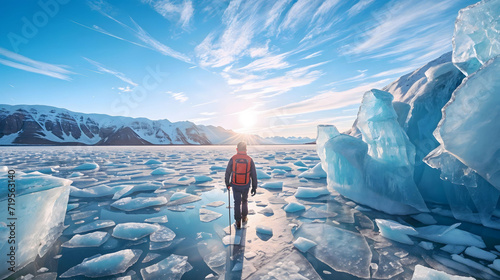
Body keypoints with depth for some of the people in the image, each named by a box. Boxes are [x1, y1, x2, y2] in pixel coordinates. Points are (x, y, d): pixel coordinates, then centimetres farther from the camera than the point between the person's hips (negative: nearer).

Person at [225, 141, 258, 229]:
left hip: (235, 186, -1)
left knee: (237, 203, 13)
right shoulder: (250, 160, -9)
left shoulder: (233, 159, -11)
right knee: (244, 200, 25)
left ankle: (238, 223, 17)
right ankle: (244, 218, 36)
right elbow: (254, 175, -6)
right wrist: (254, 187, 3)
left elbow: (227, 172, -3)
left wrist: (227, 184, 12)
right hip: (246, 186, 1)